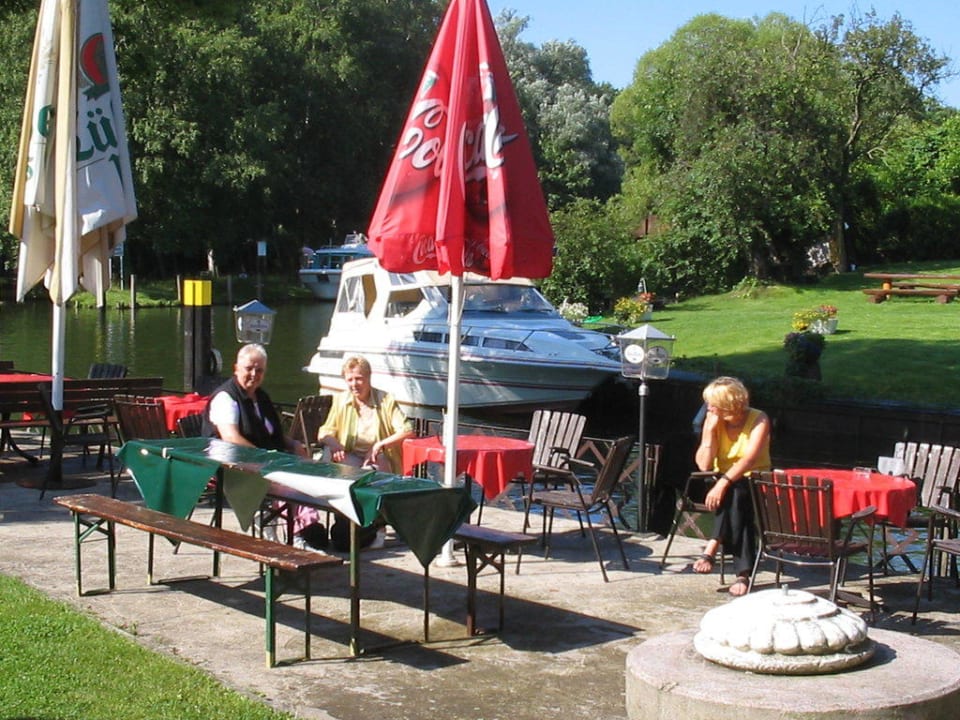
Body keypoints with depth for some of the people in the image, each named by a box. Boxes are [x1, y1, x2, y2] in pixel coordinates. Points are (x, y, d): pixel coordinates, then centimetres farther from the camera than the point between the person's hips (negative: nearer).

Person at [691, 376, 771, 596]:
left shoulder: (759, 420, -12)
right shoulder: (713, 421, -1)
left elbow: (750, 458, -27)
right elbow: (703, 465, -10)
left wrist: (723, 482, -40)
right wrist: (711, 429, -18)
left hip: (754, 483, -3)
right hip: (724, 484, 3)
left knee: (734, 492, -36)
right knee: (734, 498, -33)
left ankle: (712, 547, -38)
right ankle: (743, 572, -40)